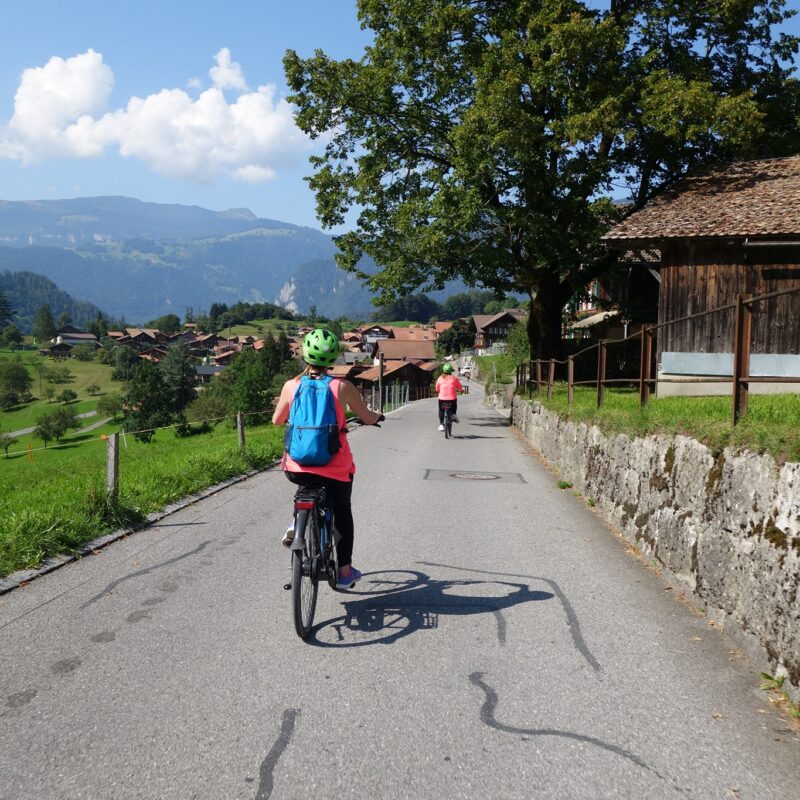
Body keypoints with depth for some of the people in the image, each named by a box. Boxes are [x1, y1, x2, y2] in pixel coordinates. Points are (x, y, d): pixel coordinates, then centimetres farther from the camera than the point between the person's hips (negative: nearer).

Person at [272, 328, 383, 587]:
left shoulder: (292, 385, -2)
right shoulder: (343, 387, -6)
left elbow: (276, 420, 13)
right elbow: (367, 418, 7)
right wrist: (379, 416, 30)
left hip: (297, 468, 2)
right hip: (334, 467, -1)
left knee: (308, 486, 37)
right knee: (342, 512, 23)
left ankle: (297, 525, 15)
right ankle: (345, 570, 29)